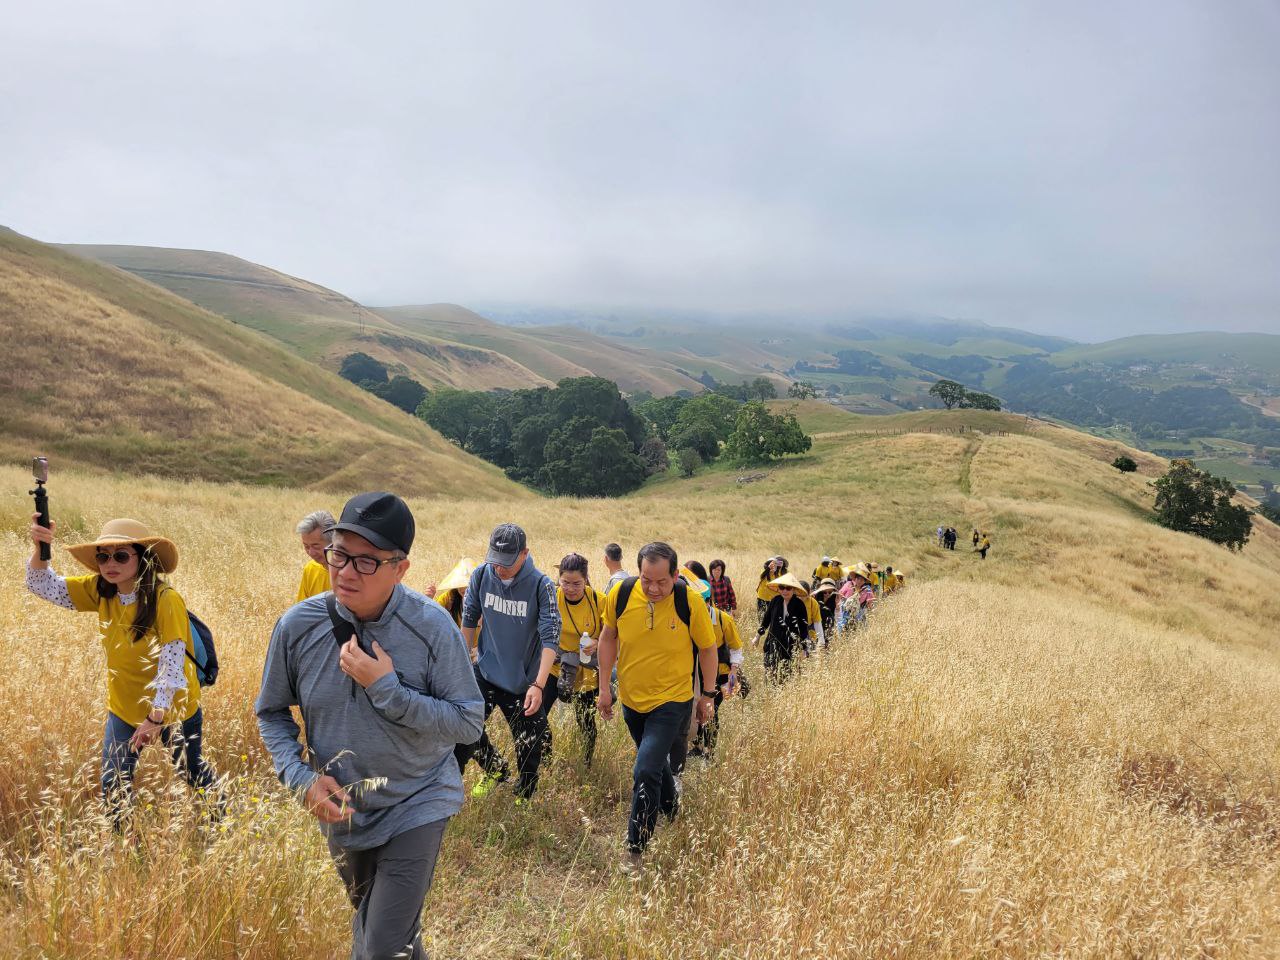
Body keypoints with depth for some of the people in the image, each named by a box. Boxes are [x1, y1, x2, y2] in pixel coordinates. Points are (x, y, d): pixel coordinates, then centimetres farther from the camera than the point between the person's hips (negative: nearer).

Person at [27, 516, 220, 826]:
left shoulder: (166, 600, -29)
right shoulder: (101, 591, -9)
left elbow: (172, 664, -29)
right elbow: (45, 587, -8)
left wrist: (155, 717, -29)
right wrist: (39, 548, -27)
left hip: (172, 709, -4)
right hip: (124, 708, 4)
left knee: (192, 770, 19)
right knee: (114, 786, 10)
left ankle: (221, 818, 48)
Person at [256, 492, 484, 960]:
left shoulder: (431, 626, -23)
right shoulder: (297, 626, -16)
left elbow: (469, 722, -21)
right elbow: (271, 713, -1)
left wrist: (386, 689, -30)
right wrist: (301, 777, -16)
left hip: (417, 804, -4)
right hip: (341, 810, 4)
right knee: (369, 917, 28)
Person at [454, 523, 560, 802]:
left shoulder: (541, 585, -19)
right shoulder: (482, 574, -9)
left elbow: (550, 638, -21)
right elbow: (469, 620, 6)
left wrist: (538, 685, -29)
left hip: (525, 680, -3)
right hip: (485, 673, 3)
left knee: (529, 745, 6)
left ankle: (524, 798, 33)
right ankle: (495, 769, 28)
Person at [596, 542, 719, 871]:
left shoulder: (690, 601, -21)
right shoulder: (620, 594, -16)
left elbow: (708, 647, -6)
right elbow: (609, 637, 1)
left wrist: (708, 694, 1)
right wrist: (605, 687, 3)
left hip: (672, 700, -4)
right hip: (631, 698, 4)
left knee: (646, 772, -13)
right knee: (655, 761, 24)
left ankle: (636, 849, 5)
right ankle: (672, 811, 52)